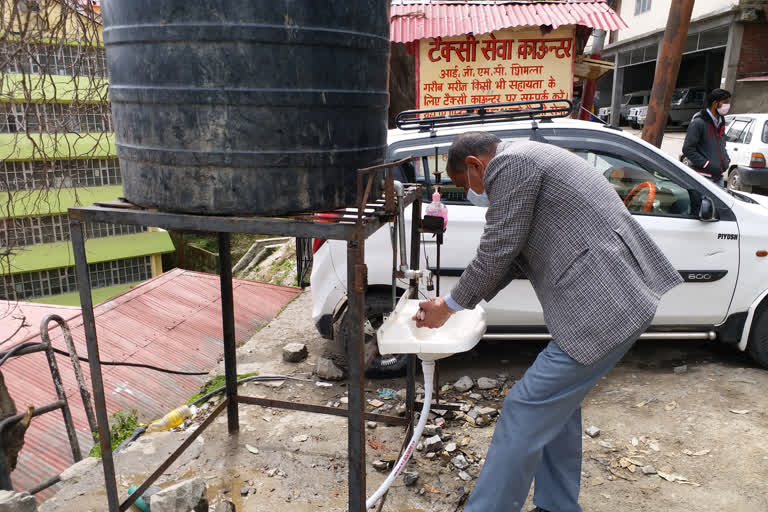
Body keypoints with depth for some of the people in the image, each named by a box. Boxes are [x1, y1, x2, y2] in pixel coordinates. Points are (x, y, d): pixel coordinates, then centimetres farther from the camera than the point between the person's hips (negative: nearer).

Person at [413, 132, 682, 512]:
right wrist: (458, 300, 19)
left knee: (525, 411, -4)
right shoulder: (529, 161, 21)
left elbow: (496, 252, -10)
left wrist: (448, 306, 4)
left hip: (604, 306, -11)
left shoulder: (509, 164, -10)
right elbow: (514, 255, 21)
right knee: (556, 403, 20)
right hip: (619, 297, 11)